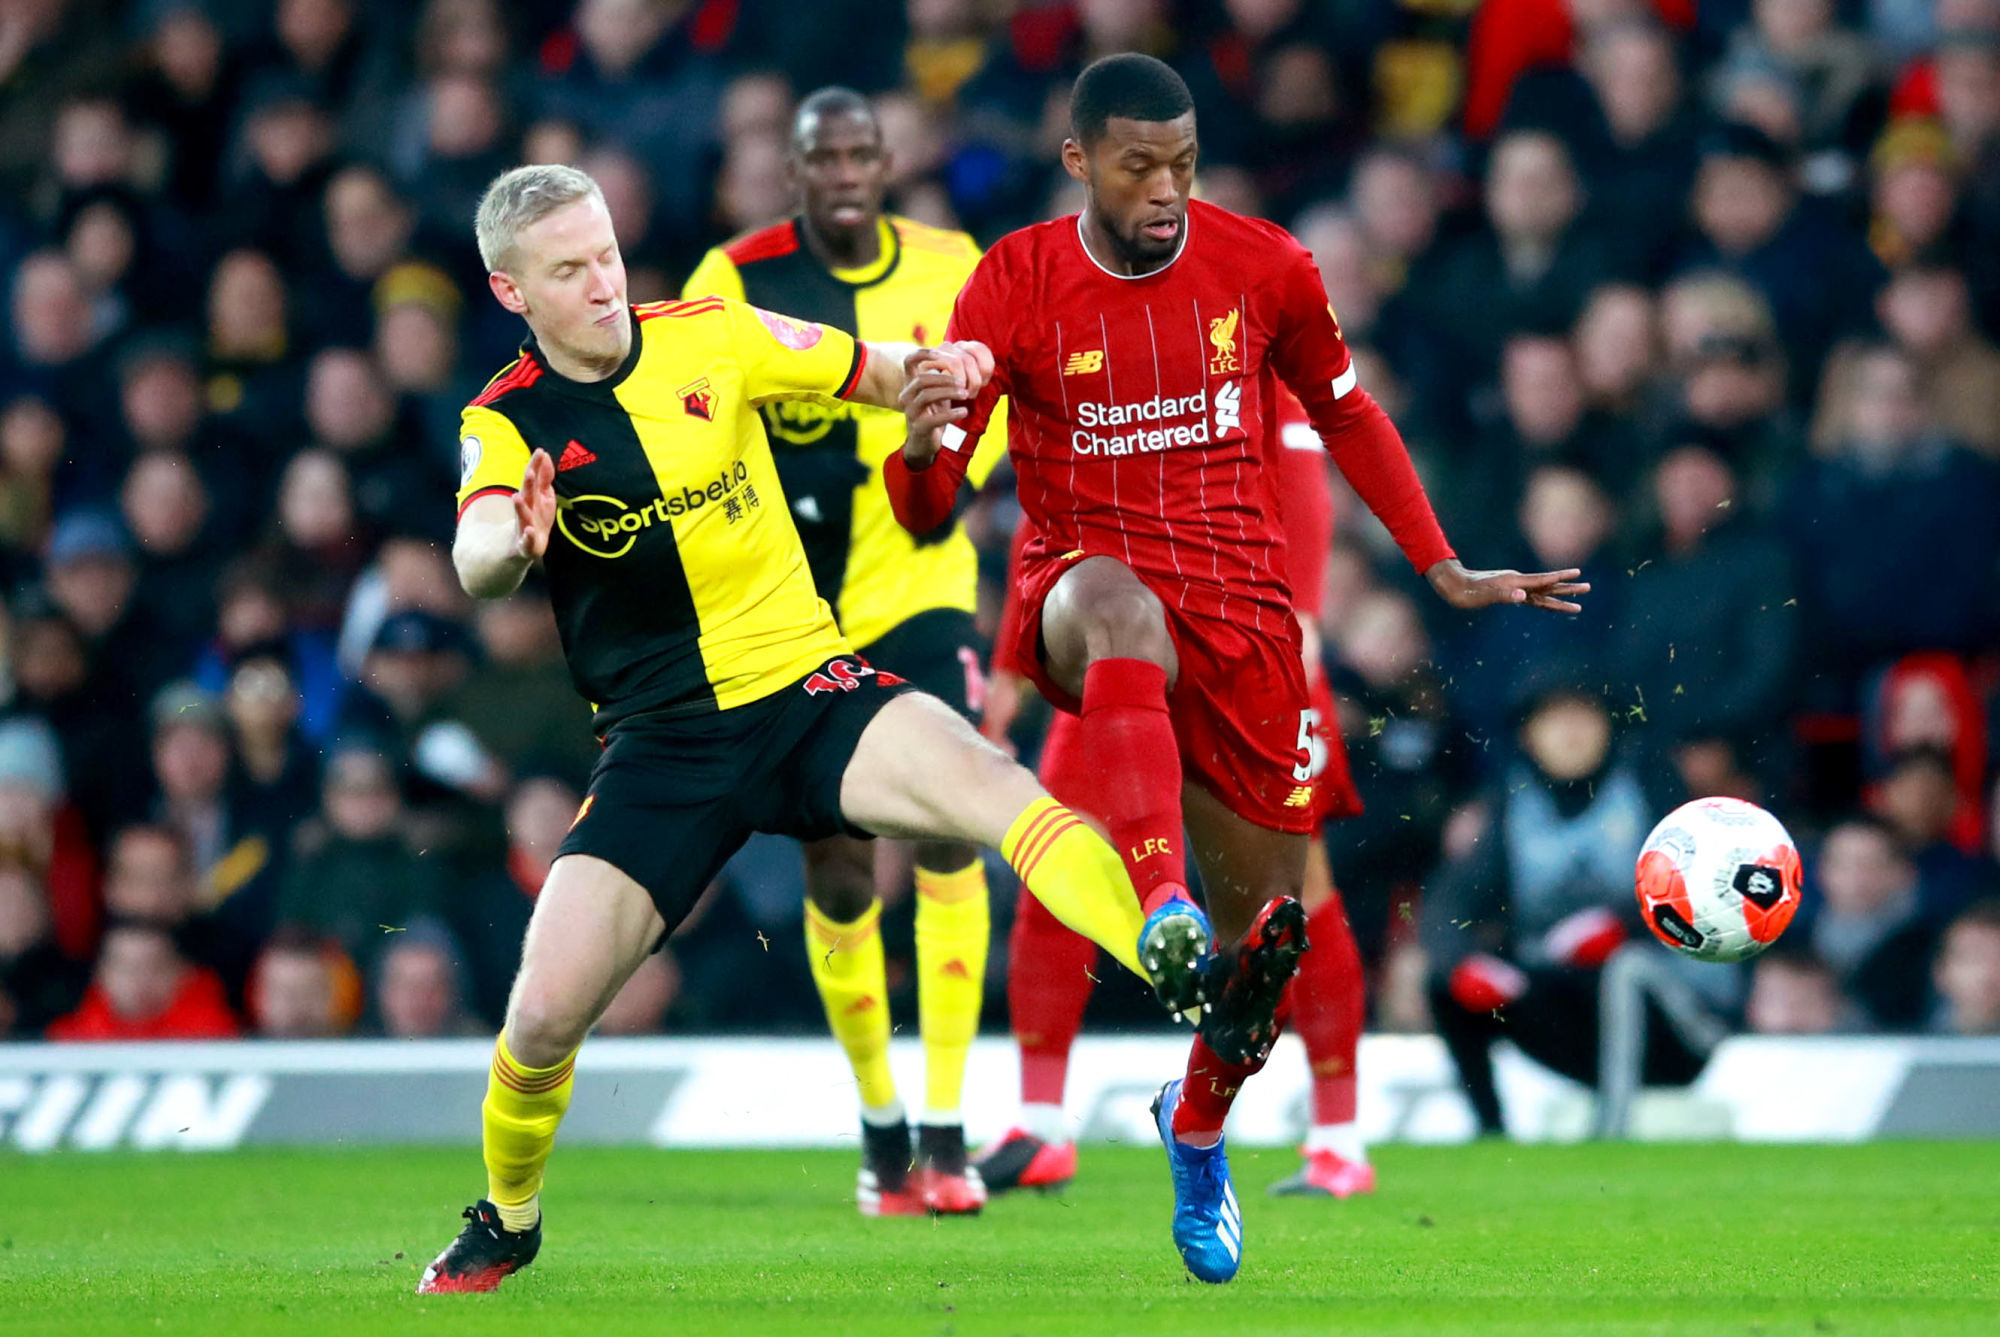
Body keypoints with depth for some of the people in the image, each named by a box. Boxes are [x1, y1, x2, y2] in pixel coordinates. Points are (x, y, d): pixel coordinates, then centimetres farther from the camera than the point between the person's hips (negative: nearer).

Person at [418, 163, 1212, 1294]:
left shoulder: (711, 338, 1)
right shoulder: (507, 423, -4)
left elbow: (870, 373, 13)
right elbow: (476, 563, -23)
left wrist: (931, 370, -11)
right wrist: (515, 543, -47)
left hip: (807, 690, 0)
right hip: (661, 746, 0)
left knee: (990, 783, -32)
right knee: (542, 1019, -8)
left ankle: (1177, 969, -45)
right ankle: (508, 1222, 21)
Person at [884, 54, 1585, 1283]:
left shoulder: (1262, 268, -2)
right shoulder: (1014, 286, -6)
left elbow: (1347, 413, 16)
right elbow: (927, 514, -7)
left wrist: (1446, 571, 12)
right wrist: (923, 448, -31)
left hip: (1241, 609, 3)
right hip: (1086, 586, -3)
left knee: (1269, 919, 5)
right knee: (1115, 601, -42)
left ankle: (1198, 1128, 35)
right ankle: (1161, 908, -57)